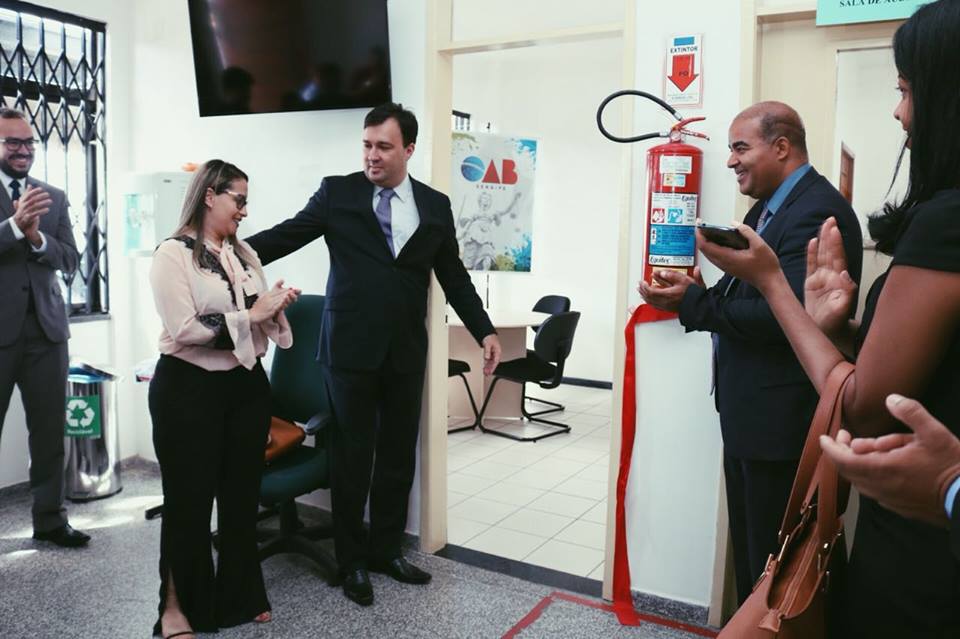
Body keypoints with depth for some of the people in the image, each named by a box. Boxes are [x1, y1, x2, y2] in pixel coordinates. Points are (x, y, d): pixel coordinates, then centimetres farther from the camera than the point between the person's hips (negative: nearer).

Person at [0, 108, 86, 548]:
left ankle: (50, 519, 19)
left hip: (46, 327, 4)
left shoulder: (55, 197, 12)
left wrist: (37, 236, -13)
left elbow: (70, 261, 5)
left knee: (50, 430, 8)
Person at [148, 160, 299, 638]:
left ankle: (240, 594, 32)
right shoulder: (172, 254, -9)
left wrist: (275, 308, -5)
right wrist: (251, 314, -18)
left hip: (245, 385, 6)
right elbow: (184, 329, -19)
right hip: (189, 389, -6)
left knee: (242, 493, 14)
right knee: (189, 497, 6)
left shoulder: (244, 253, 9)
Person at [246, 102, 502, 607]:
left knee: (398, 454, 11)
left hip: (406, 351, 3)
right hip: (351, 347, -2)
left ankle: (386, 549, 29)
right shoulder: (338, 192, 1)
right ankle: (352, 561, 22)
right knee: (352, 457, 6)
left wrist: (485, 331, 8)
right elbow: (288, 234, -4)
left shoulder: (435, 205, 7)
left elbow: (454, 276, 11)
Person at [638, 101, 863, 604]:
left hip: (780, 417, -10)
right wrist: (695, 294, -8)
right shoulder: (769, 205, 12)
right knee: (748, 544, 22)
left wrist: (695, 303, -21)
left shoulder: (817, 211, -18)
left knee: (775, 559, 6)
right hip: (746, 411, 10)